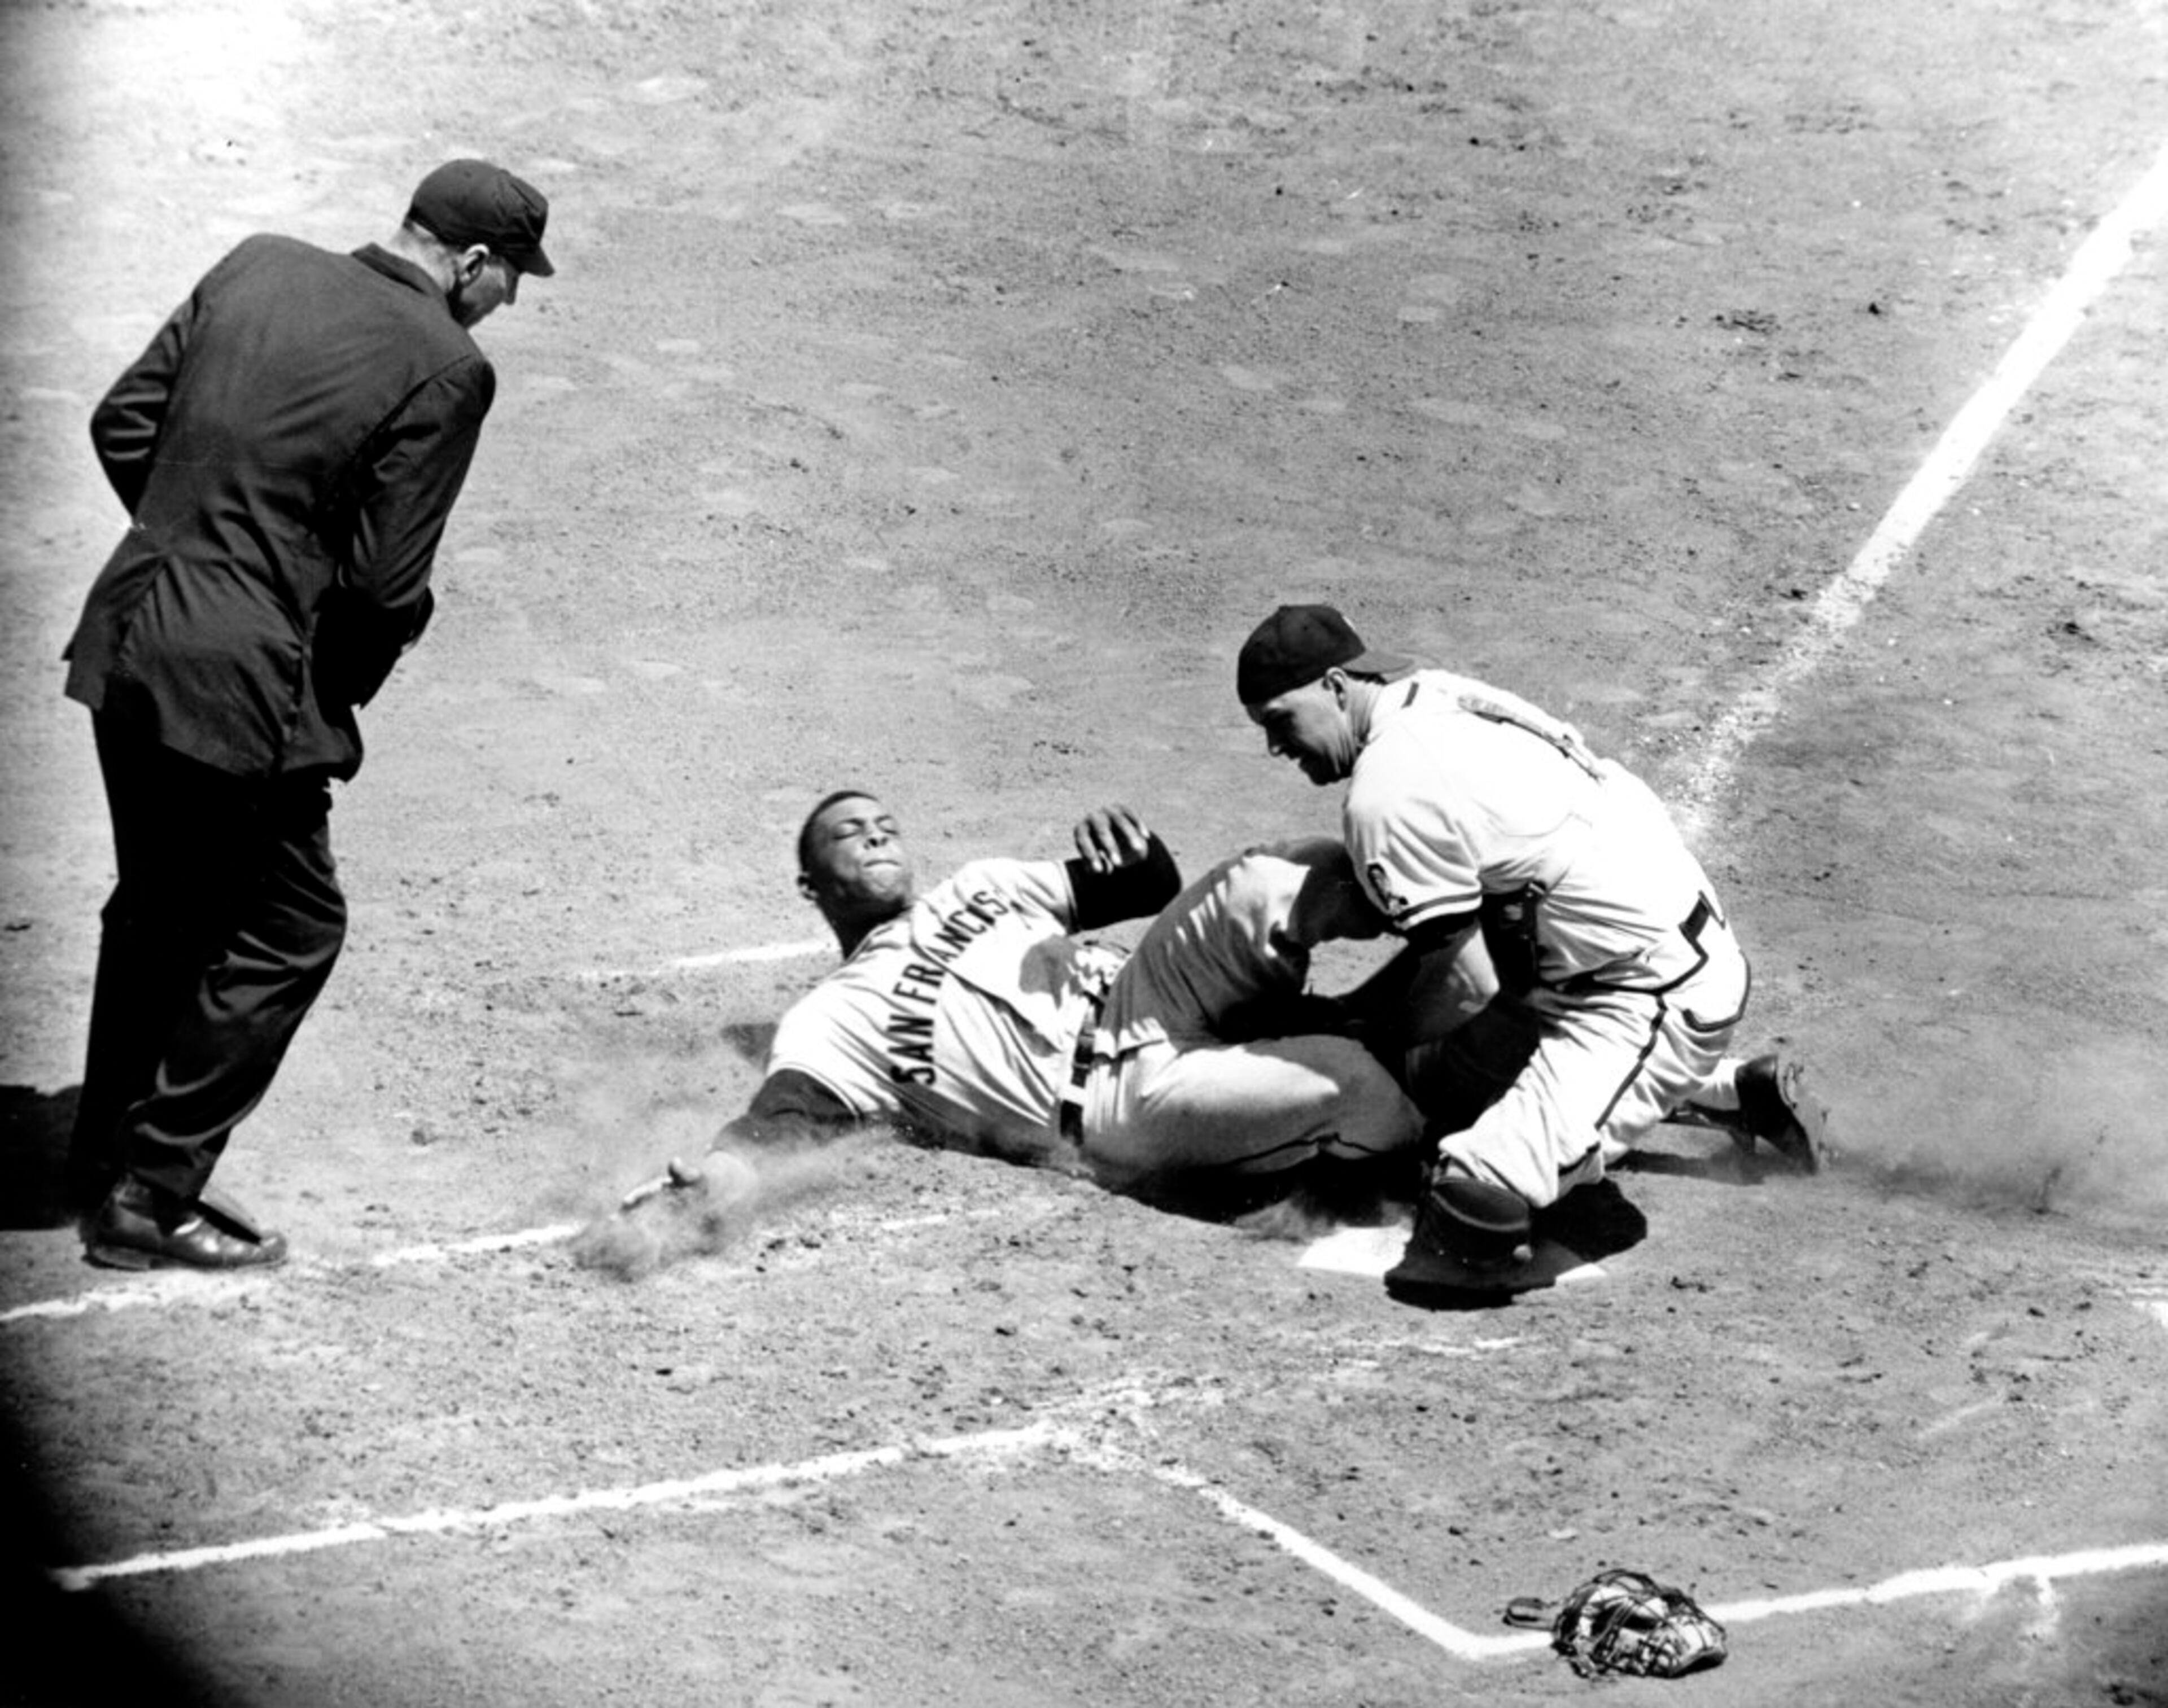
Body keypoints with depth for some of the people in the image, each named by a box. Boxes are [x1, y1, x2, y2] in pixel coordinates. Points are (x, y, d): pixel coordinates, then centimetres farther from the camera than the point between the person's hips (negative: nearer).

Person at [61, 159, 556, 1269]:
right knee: (290, 928, 10)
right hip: (242, 685, -7)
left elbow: (122, 421, 9)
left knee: (162, 908, 24)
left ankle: (106, 1159, 37)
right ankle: (151, 1196, 13)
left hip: (127, 641, 7)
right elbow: (385, 580, -15)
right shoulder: (446, 368, -14)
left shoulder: (258, 266, 5)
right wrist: (347, 688, 5)